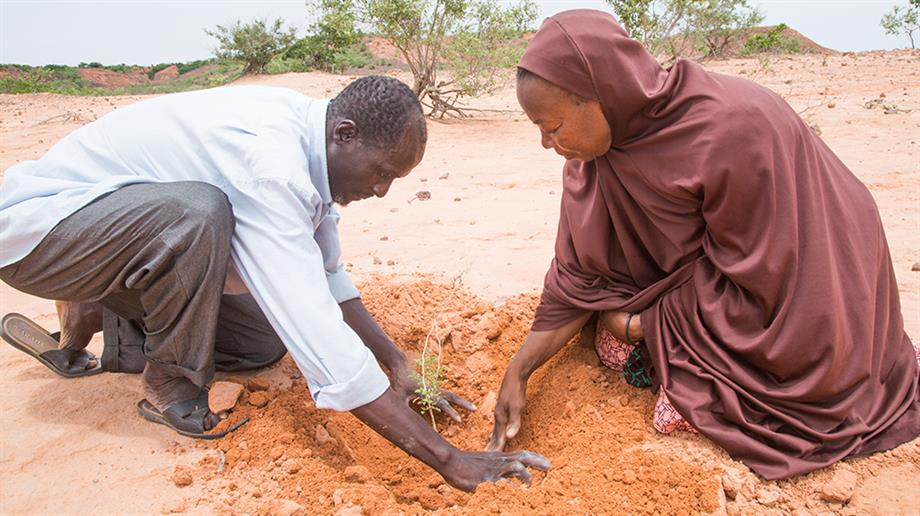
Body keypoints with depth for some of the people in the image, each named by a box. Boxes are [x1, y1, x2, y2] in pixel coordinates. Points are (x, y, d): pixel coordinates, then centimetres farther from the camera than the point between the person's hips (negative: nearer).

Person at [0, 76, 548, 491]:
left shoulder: (306, 134, -6)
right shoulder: (268, 165, -35)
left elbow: (328, 276, 3)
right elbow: (323, 342, -40)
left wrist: (400, 371, -4)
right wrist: (450, 460, -36)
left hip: (135, 233, 9)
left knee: (264, 343, 4)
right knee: (198, 211, -37)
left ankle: (93, 319, 17)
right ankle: (171, 383, -11)